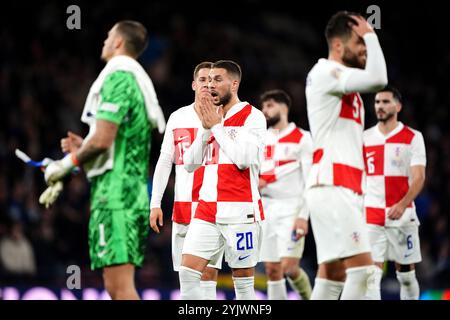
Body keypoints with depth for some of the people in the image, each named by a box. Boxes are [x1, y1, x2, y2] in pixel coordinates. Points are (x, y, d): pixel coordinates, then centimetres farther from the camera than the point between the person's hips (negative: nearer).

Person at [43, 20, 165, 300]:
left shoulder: (117, 78, -10)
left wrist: (68, 163, -4)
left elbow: (102, 140, -18)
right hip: (132, 191, 10)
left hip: (114, 191, -10)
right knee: (116, 286, 9)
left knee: (120, 285, -14)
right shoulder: (137, 81, 21)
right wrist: (84, 148, 18)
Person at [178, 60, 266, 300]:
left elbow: (245, 159, -18)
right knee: (187, 272, -5)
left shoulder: (252, 117, -3)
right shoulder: (210, 116, 16)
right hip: (207, 210, 6)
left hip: (240, 210, -6)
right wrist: (206, 128, 0)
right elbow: (190, 163, 13)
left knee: (243, 280, 0)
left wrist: (216, 126, -10)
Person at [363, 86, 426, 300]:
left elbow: (419, 177, -9)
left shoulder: (413, 138, -1)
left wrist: (402, 205, -24)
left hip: (402, 214, -1)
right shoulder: (364, 138, 9)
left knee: (406, 274, 5)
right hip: (371, 215, 2)